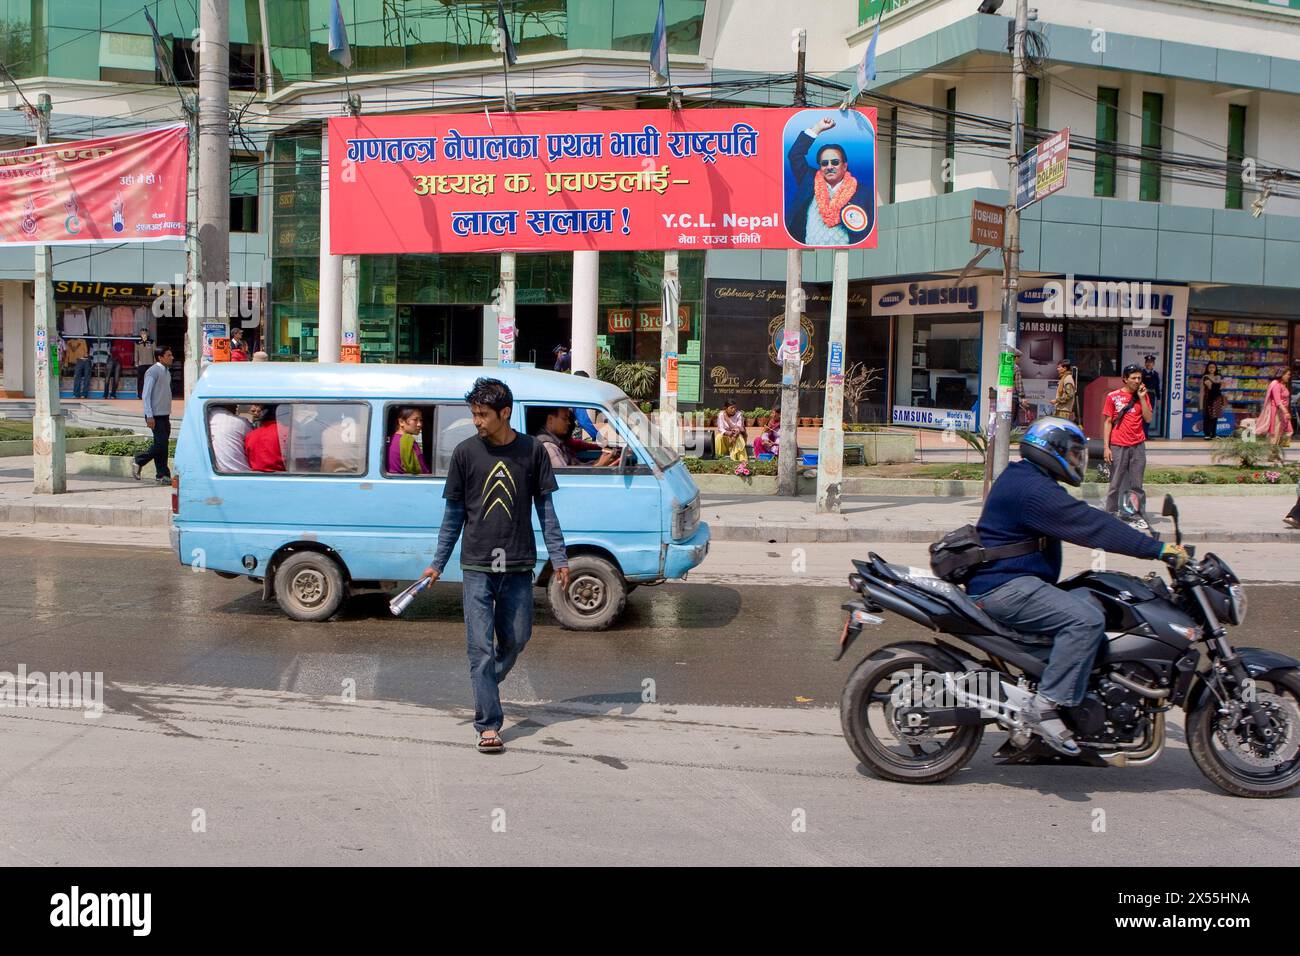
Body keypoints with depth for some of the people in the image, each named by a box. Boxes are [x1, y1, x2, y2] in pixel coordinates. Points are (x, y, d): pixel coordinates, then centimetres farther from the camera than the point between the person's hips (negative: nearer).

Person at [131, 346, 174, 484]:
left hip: (165, 415, 8)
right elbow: (145, 395, -15)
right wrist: (149, 416, -20)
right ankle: (138, 461, 7)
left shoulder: (167, 372, 15)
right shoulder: (153, 371, -12)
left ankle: (162, 475, 11)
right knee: (161, 444, -11)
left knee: (162, 445, 8)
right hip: (156, 416, -8)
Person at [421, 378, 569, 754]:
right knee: (480, 646, -5)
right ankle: (489, 725, -1)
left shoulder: (531, 450, 1)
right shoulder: (465, 452, 1)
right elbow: (454, 513, 7)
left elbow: (545, 508, 6)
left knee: (517, 638, 11)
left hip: (518, 565, 1)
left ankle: (487, 685, 39)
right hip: (477, 565, -1)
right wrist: (438, 563, 5)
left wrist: (559, 558, 2)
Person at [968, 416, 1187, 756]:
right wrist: (1159, 549, -21)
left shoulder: (1024, 479, 19)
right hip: (1005, 586, -12)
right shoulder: (1032, 489, -17)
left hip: (1010, 583, 12)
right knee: (1086, 619, -25)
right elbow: (1091, 526, -22)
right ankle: (1045, 707, -21)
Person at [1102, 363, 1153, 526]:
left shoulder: (1143, 396, 9)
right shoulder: (1113, 396, 0)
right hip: (1118, 446, -2)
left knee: (1137, 484, 5)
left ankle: (1137, 516, 10)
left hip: (1138, 446, 2)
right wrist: (1106, 447, -6)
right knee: (1116, 484, 1)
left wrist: (1142, 397, -6)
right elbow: (1107, 422, 0)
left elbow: (1148, 419, 0)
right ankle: (1110, 515, 7)